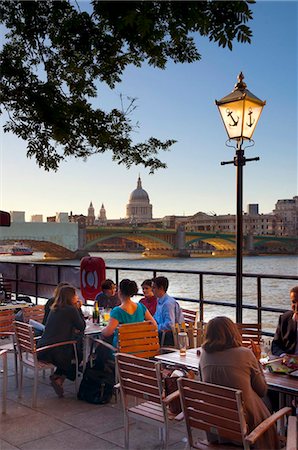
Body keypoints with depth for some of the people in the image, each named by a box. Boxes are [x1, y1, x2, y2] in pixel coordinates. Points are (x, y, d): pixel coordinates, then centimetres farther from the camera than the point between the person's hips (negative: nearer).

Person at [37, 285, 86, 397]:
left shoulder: (54, 308, 13)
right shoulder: (71, 309, -10)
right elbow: (82, 327, 0)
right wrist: (78, 309, 4)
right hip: (55, 352, -7)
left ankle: (57, 377, 20)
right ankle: (59, 379, 16)